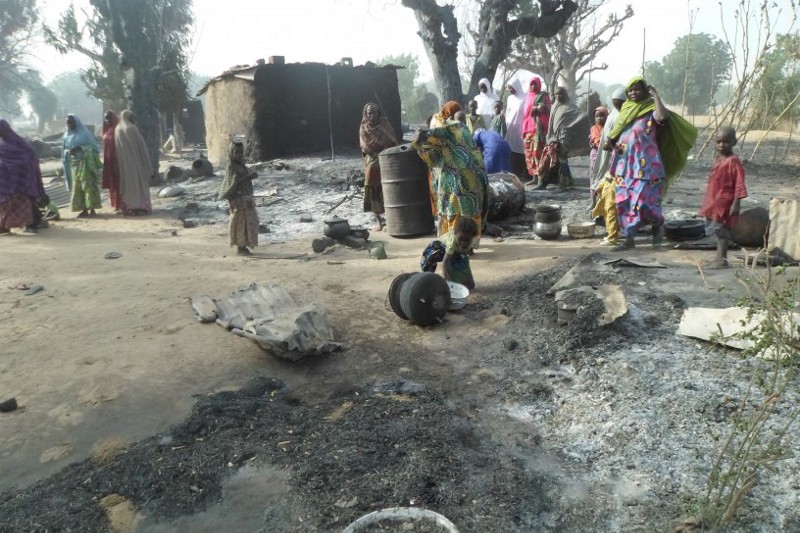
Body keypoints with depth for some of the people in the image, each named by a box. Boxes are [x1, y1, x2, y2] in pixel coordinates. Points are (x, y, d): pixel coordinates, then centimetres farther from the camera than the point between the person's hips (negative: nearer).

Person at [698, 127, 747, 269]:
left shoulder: (733, 161, -15)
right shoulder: (718, 159, 11)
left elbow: (739, 184, -18)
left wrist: (736, 203, -21)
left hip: (724, 202, -9)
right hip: (714, 202, 9)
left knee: (721, 230, -4)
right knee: (718, 230, 14)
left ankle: (722, 260, 3)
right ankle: (719, 259, 23)